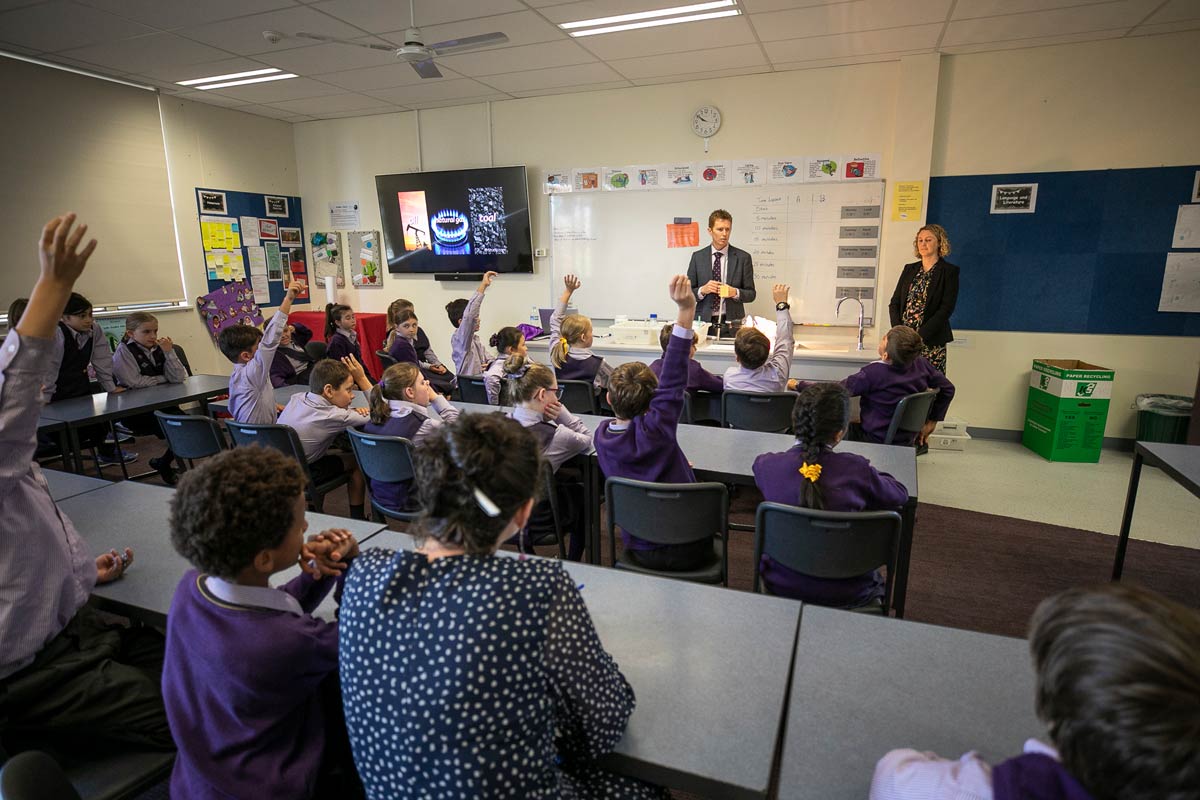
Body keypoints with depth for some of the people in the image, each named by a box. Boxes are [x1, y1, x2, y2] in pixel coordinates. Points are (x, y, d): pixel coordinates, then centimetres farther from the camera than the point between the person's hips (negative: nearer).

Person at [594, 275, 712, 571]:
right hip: (686, 553, -4)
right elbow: (672, 381, -32)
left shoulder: (602, 436, -10)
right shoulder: (653, 432, -27)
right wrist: (686, 311, -36)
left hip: (638, 552, 4)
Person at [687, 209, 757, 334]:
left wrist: (735, 292, -15)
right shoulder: (697, 257, 6)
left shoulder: (743, 257, 2)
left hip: (732, 323, 0)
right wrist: (702, 290, -13)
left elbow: (751, 294, 4)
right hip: (704, 321, 1)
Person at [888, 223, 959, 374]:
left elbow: (946, 309, -8)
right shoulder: (909, 269, 15)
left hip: (931, 342, -4)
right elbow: (894, 303, 10)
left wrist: (920, 336, -16)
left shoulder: (949, 271, 1)